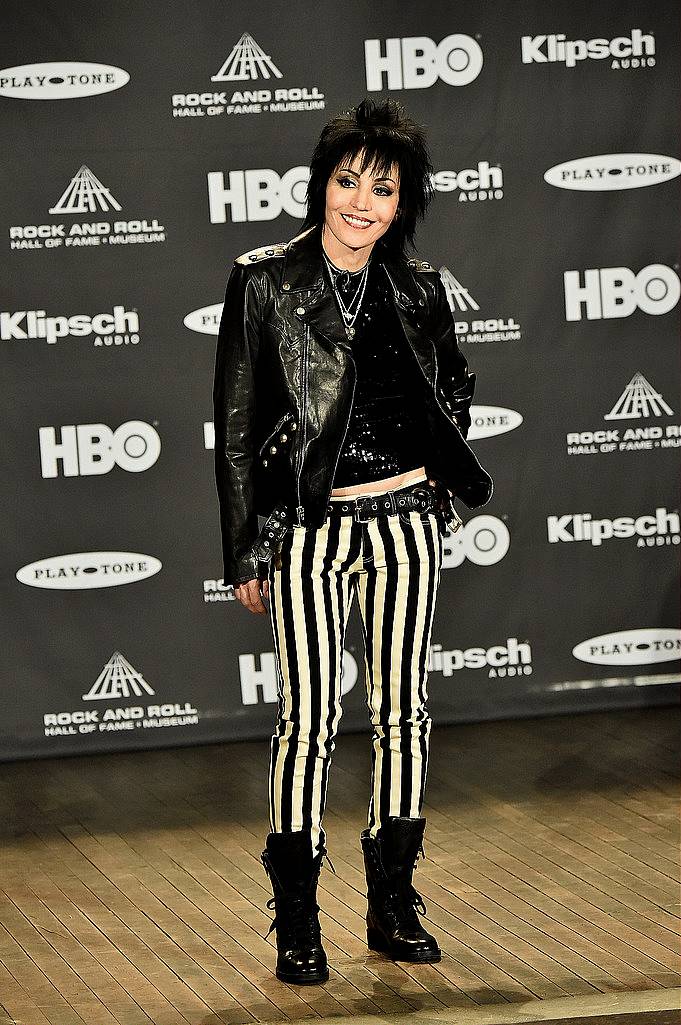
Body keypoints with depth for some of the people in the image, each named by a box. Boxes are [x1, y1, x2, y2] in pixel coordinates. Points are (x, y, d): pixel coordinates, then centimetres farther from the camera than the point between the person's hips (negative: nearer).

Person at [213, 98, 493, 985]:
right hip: (309, 530, -4)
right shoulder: (265, 282, -6)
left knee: (404, 714, 7)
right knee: (309, 720, -4)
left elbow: (456, 382, 24)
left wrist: (445, 475, 11)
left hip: (405, 522, 4)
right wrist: (245, 551, -4)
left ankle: (394, 909, 19)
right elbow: (235, 425, -4)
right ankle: (297, 926, 6)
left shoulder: (417, 290, 4)